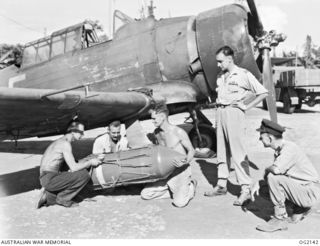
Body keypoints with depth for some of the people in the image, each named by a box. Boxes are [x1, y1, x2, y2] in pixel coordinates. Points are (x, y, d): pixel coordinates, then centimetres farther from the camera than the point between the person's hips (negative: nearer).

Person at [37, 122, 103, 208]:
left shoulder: (60, 141, 17)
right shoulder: (65, 143, -14)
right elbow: (73, 168, -19)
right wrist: (90, 162, -6)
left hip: (45, 179, 10)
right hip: (50, 179, -10)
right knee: (84, 175, -16)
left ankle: (49, 196, 13)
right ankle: (63, 198, -2)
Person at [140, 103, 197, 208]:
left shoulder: (179, 132, -17)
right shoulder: (156, 132, 3)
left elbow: (191, 150, -10)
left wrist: (186, 161, -29)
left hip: (181, 171, -6)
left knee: (179, 202, -22)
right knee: (145, 194, -4)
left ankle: (191, 186, 11)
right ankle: (175, 191, 10)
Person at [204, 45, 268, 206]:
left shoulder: (243, 74, -5)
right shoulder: (220, 77, 15)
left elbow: (263, 93, -8)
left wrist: (246, 106, -8)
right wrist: (218, 104, 12)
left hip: (234, 112, -7)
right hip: (220, 112, 7)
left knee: (238, 152, -8)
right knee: (221, 150, 10)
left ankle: (246, 189, -4)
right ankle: (221, 185, 19)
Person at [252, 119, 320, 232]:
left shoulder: (289, 148, -23)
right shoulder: (278, 150, 6)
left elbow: (276, 169, -39)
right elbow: (276, 169, 14)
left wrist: (267, 169, -15)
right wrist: (257, 183, -1)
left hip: (310, 192, -9)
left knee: (273, 178, -26)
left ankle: (280, 219, -14)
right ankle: (300, 208, 17)